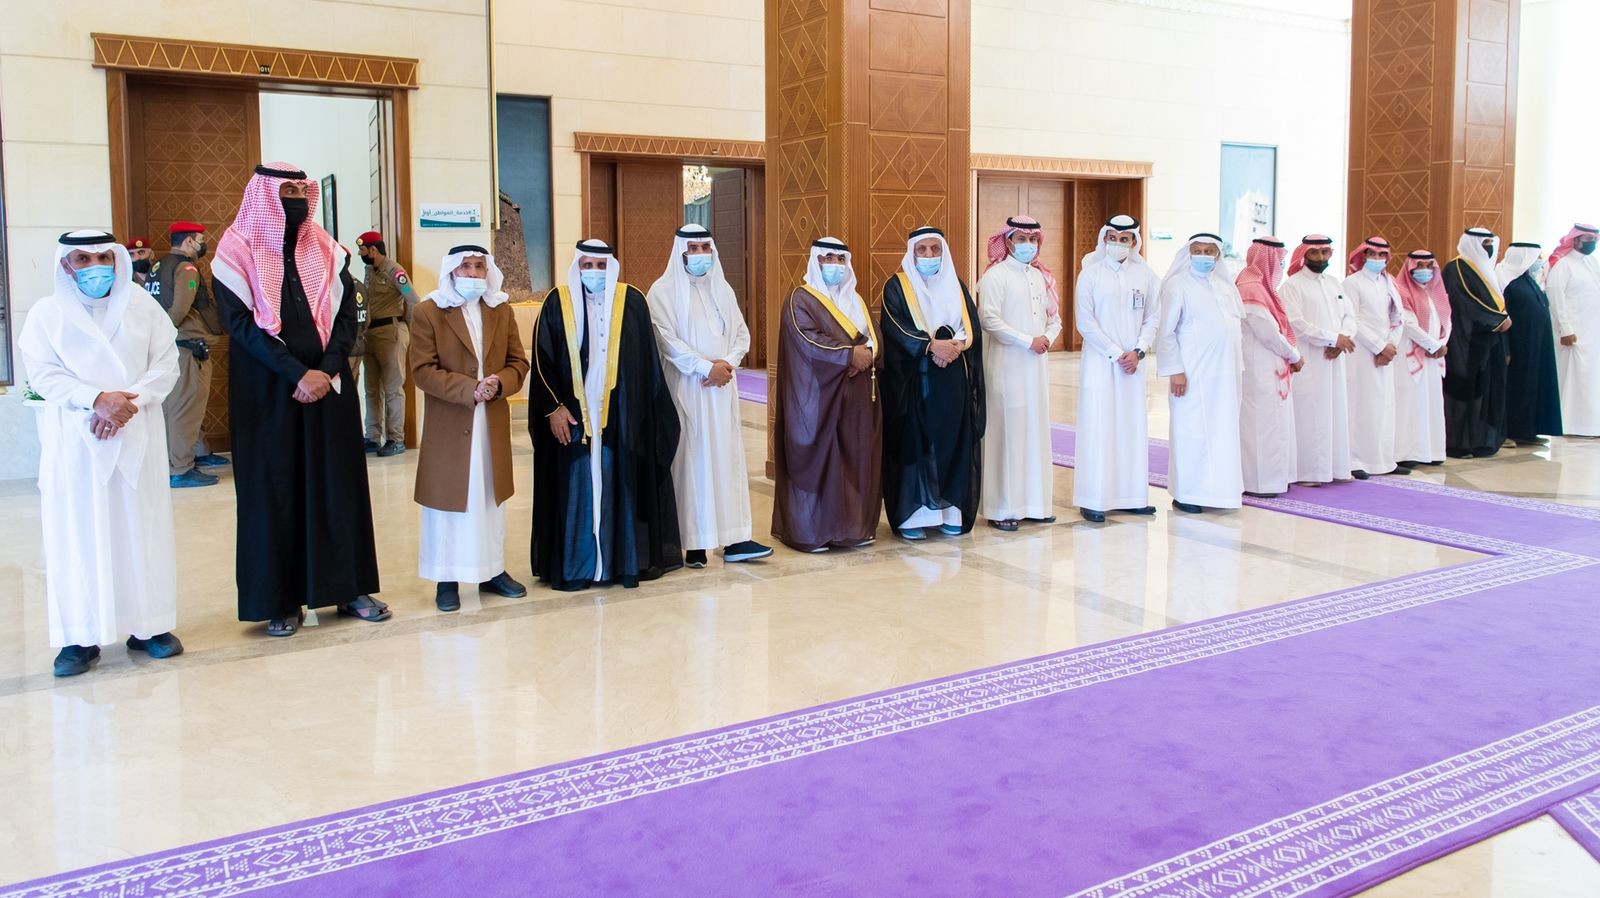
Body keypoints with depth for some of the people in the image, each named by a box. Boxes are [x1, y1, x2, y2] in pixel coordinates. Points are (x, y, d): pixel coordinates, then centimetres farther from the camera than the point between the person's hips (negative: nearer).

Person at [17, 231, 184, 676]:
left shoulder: (142, 305, 7)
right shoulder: (47, 313, 4)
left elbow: (166, 363, 0)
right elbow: (43, 374, -4)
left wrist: (130, 401, -15)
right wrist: (96, 399, -19)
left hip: (137, 435, 1)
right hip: (74, 439, -1)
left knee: (142, 528, 4)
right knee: (78, 533, 0)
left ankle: (148, 626, 13)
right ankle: (80, 636, 6)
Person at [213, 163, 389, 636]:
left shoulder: (326, 251, 9)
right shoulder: (237, 252, -2)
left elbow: (347, 314, 4)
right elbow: (241, 323, -10)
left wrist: (327, 370, -12)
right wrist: (298, 374, -17)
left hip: (328, 385, 3)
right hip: (267, 391, -3)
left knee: (338, 482, 5)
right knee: (273, 488, 2)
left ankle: (349, 586, 14)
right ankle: (281, 599, 9)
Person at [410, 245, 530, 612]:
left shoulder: (502, 312, 9)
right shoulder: (427, 312, -5)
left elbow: (518, 362, 7)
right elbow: (422, 371, -12)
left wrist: (499, 383, -14)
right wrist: (469, 389, -21)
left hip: (493, 424, 4)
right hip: (448, 426, -4)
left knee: (491, 499, 12)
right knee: (449, 502, 2)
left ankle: (493, 570, 23)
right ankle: (447, 579, 12)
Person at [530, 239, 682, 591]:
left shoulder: (632, 301, 3)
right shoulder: (558, 302, 1)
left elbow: (647, 362, 4)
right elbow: (542, 361, 0)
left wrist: (646, 411, 1)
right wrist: (553, 407, -8)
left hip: (621, 415, 1)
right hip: (572, 414, -1)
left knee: (619, 484, 6)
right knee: (576, 486, 4)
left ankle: (625, 560, 16)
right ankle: (574, 564, 13)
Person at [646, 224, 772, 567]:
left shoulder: (722, 288, 14)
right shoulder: (663, 291, -2)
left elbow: (741, 333, 11)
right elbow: (668, 339, -11)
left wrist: (727, 363, -7)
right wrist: (706, 367, -16)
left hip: (722, 386, 5)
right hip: (685, 388, -5)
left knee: (728, 457, 3)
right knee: (691, 459, -3)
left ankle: (734, 538, 5)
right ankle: (694, 542, 1)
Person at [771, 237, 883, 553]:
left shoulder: (854, 300, 18)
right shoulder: (800, 299, -3)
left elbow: (875, 338, 10)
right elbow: (808, 341, -17)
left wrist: (867, 354, -12)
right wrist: (849, 354, -19)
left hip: (856, 397, 6)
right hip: (818, 396, -6)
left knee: (856, 458, 6)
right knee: (817, 458, -5)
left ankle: (854, 524, 13)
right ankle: (811, 530, 1)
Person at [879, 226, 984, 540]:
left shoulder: (956, 286, 15)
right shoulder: (897, 286, 2)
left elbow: (972, 325, 5)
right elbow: (894, 327, -11)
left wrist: (955, 345, -15)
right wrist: (931, 345, -22)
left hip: (953, 381, 4)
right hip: (913, 379, -4)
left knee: (952, 442, 3)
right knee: (914, 442, -4)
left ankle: (950, 512, 10)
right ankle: (911, 515, 0)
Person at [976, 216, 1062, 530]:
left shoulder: (1041, 276, 14)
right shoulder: (995, 276, -6)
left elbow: (1055, 316, 17)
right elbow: (989, 319, -15)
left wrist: (1048, 337, -5)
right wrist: (1028, 341, -15)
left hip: (1036, 364, 7)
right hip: (1007, 365, -7)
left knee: (1036, 430, 9)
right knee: (1007, 431, -5)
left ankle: (1035, 501, 17)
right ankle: (1002, 509, 1)